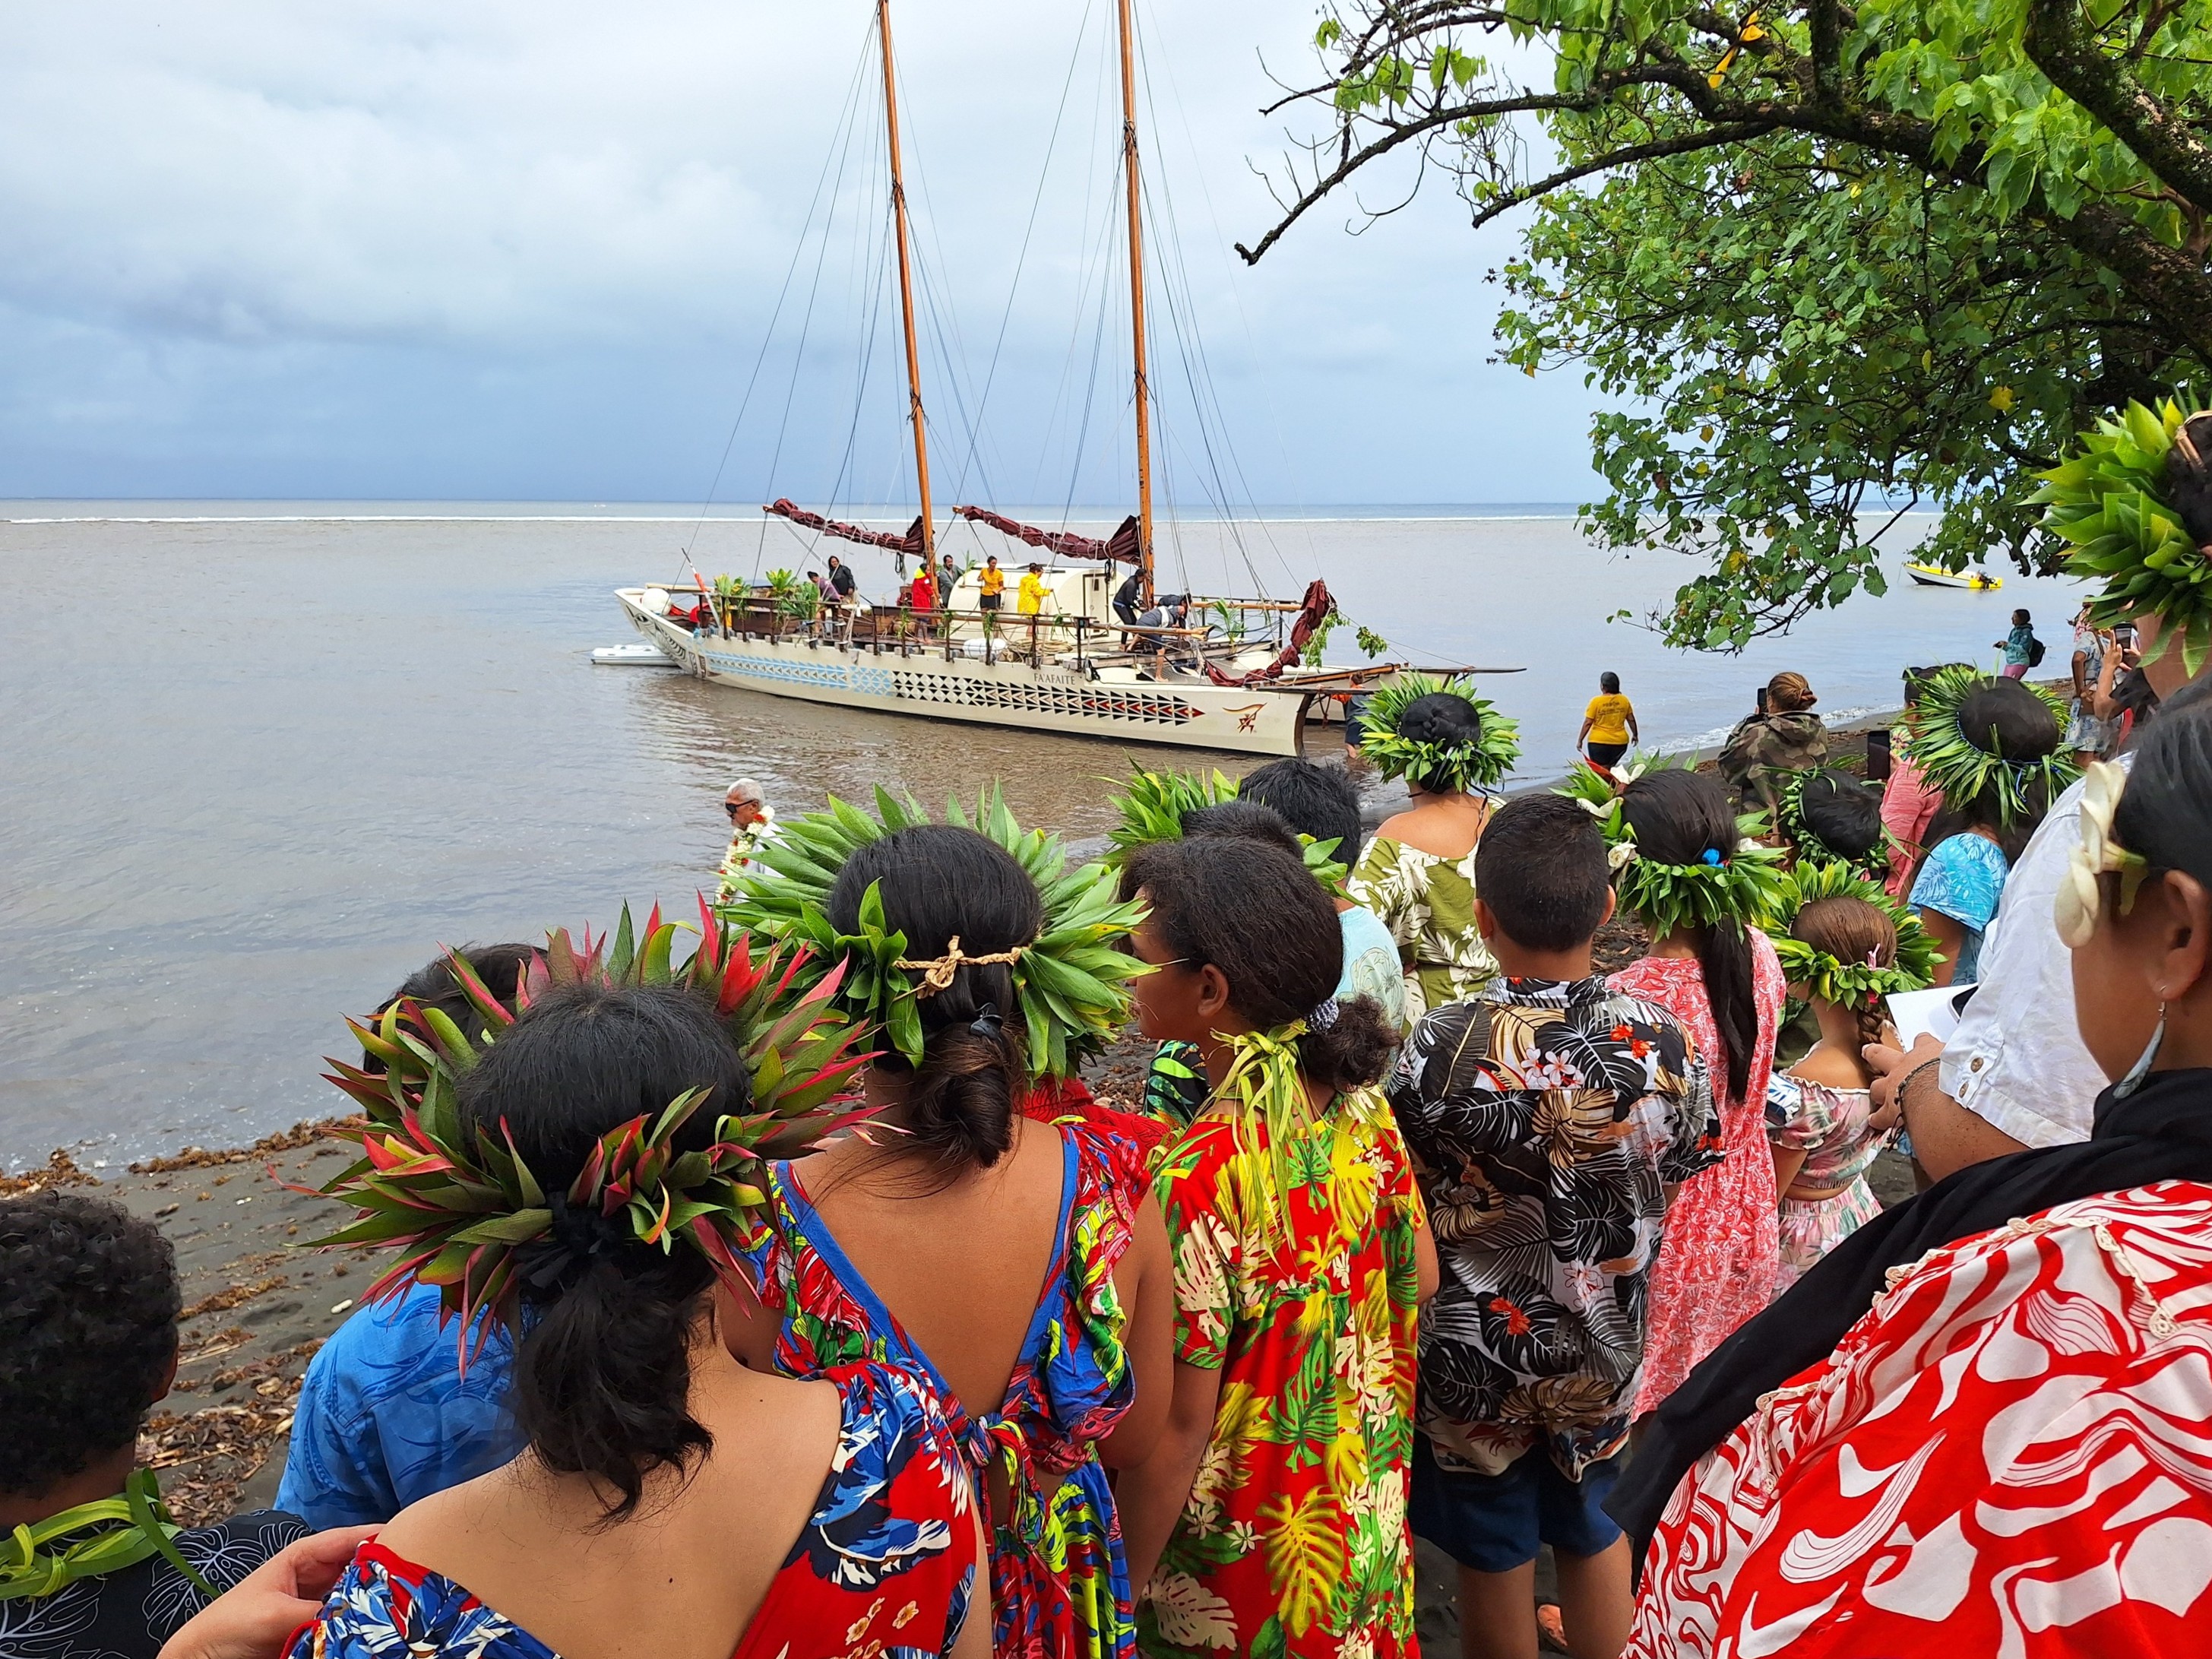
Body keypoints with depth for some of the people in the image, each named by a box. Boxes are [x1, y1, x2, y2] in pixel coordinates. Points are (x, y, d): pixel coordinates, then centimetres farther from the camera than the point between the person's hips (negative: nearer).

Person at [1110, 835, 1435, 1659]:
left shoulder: (1200, 1178, -32)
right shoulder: (1360, 1103, -10)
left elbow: (1178, 1426, -25)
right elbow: (1419, 1276, 3)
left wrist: (1120, 1593, -13)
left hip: (1247, 1568, -6)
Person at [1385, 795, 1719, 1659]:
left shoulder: (1439, 1047, -27)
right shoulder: (1663, 1045, -18)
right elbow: (1674, 1190, -2)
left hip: (1474, 1353, -2)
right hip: (1603, 1350, 3)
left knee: (1494, 1563, 18)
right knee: (1596, 1537, 26)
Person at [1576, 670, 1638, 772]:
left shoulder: (1596, 701, -11)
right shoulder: (1624, 700, 2)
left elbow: (1588, 723, -10)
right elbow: (1631, 720, 10)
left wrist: (1580, 740, -2)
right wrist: (1635, 735, 25)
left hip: (1599, 742, -4)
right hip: (1620, 742, 4)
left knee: (1601, 770, 0)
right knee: (1610, 768, 18)